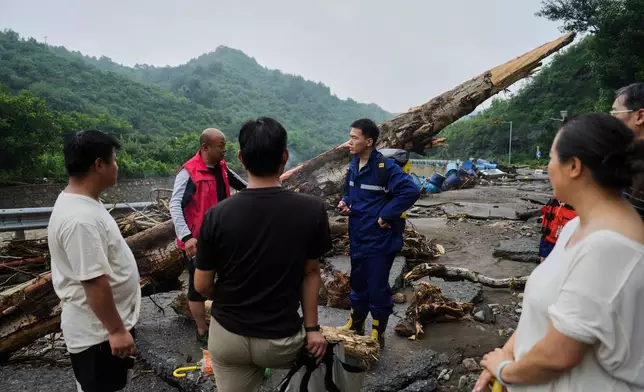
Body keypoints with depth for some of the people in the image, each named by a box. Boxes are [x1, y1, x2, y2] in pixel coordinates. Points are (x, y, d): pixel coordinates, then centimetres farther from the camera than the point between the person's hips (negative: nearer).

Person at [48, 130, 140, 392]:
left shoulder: (81, 202, 4)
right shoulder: (80, 219, -30)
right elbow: (95, 282, -29)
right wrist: (116, 330, -21)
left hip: (103, 325, 10)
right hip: (97, 331, -10)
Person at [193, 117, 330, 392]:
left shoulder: (217, 215, -16)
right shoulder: (312, 210, -16)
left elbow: (202, 286, -6)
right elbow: (311, 273, -6)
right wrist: (312, 328, 3)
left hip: (228, 337, 0)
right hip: (282, 341, 0)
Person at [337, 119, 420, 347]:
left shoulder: (385, 167, -19)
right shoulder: (353, 166, 6)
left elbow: (411, 191, -28)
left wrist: (385, 216, -23)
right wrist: (344, 202, -1)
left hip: (379, 240, -7)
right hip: (357, 238, 8)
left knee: (377, 288, 6)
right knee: (358, 284, 21)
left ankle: (377, 335, 25)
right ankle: (355, 326, 41)